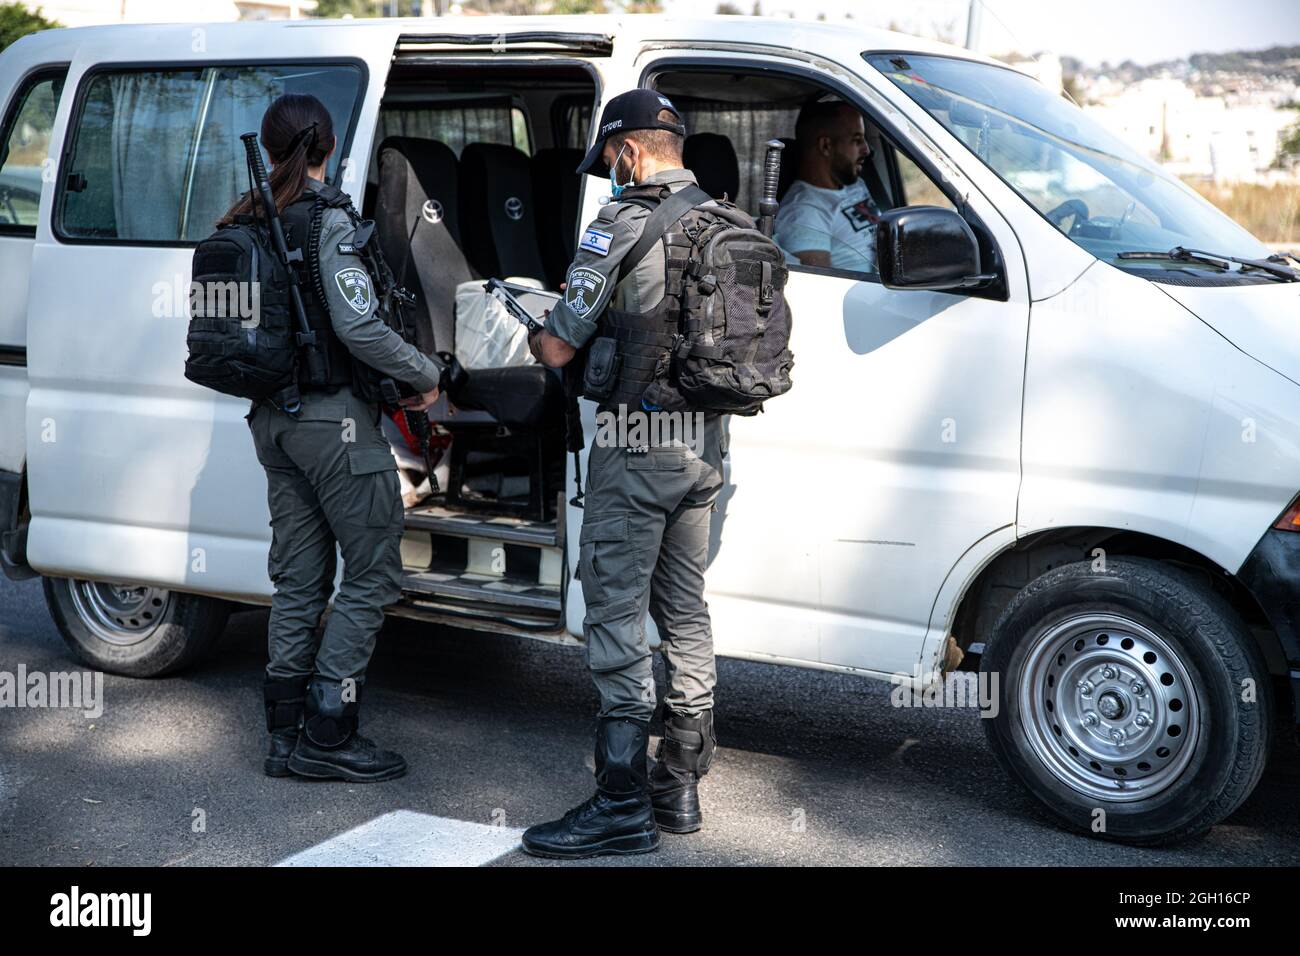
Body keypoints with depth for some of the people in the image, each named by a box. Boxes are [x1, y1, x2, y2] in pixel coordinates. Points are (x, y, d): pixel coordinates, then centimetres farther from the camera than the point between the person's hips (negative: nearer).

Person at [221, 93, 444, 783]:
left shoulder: (247, 224, 8)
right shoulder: (326, 221, -14)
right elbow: (359, 327, -21)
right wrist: (427, 374, -8)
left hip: (273, 420, 8)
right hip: (333, 419, -8)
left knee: (298, 578, 14)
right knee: (373, 570, 1)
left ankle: (287, 736, 18)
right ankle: (327, 735, 1)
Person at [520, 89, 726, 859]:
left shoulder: (621, 226, -12)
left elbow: (559, 348, -10)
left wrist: (536, 335, 14)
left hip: (639, 444, -8)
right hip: (707, 446, 8)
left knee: (617, 614, -2)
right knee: (686, 610, 15)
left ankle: (623, 804, -1)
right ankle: (681, 787, 23)